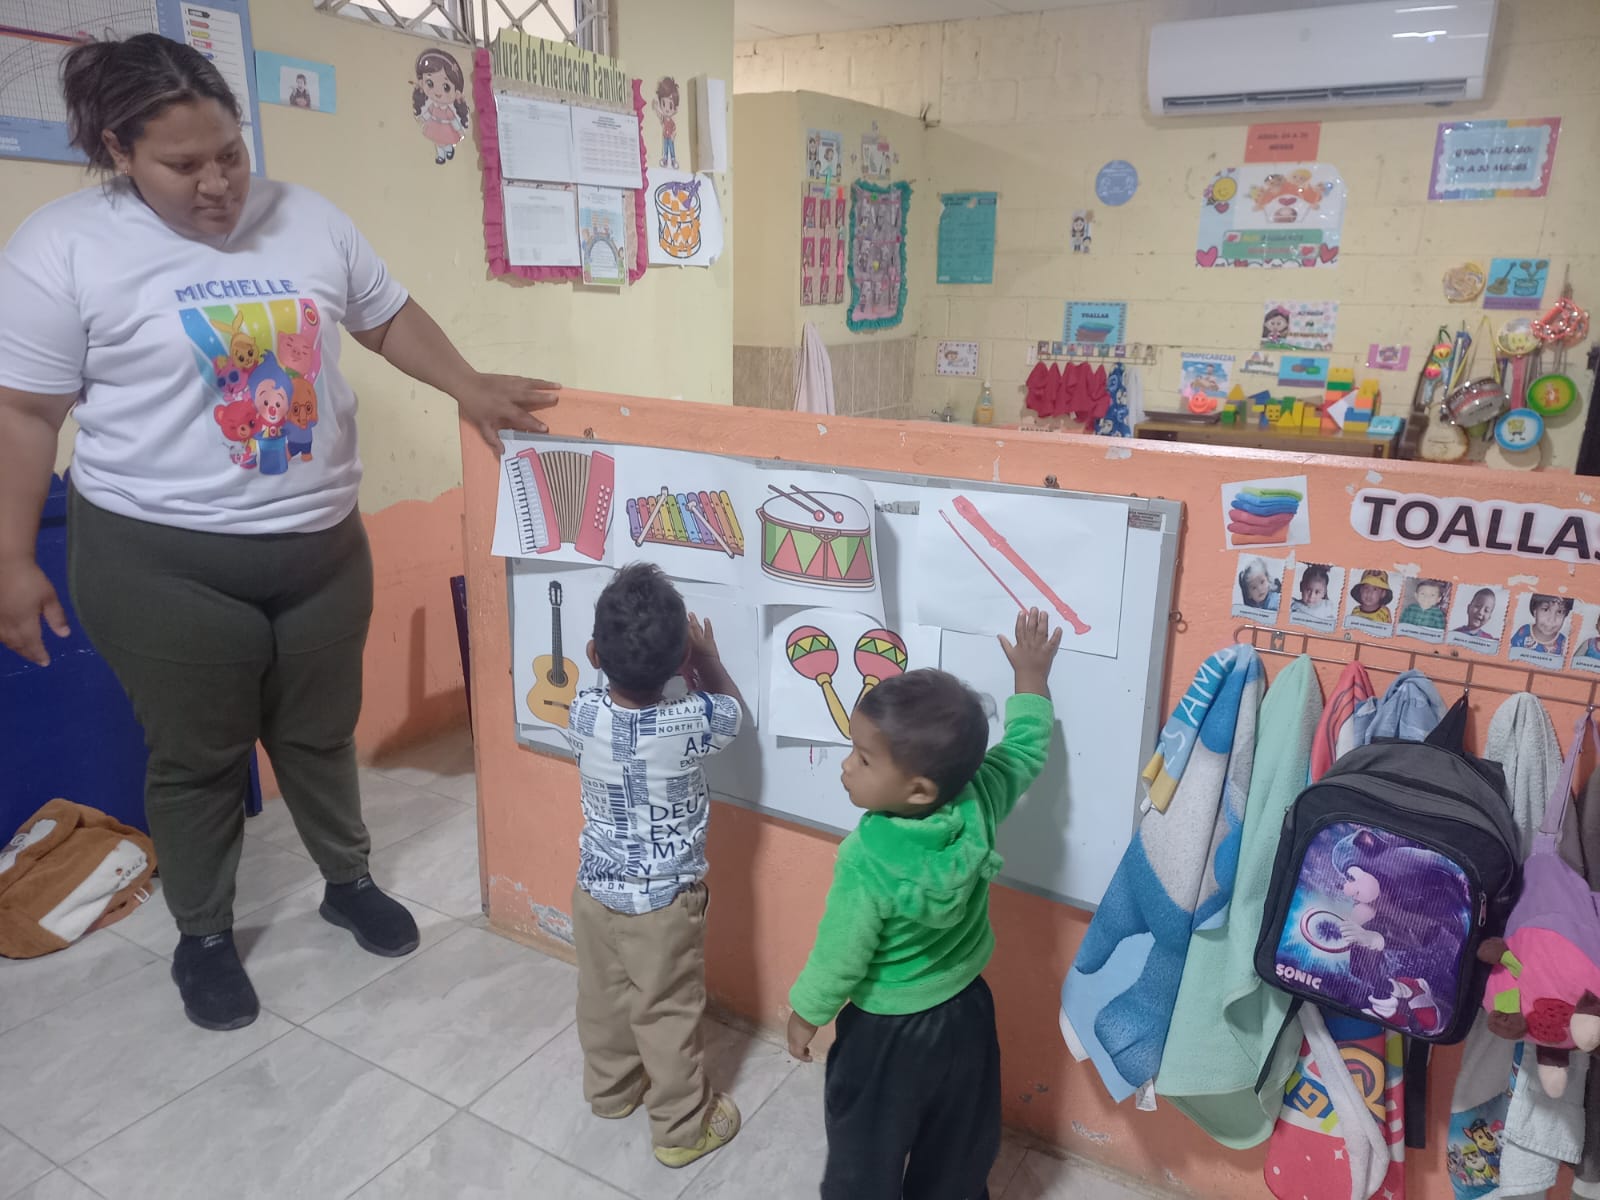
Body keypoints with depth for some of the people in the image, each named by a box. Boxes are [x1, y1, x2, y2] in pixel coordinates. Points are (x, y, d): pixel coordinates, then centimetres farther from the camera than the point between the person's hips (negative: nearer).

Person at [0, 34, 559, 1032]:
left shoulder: (308, 219, 2)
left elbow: (388, 316, 14)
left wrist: (469, 388, 0)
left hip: (321, 543, 4)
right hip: (162, 560, -3)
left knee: (320, 735, 18)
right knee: (197, 758, 11)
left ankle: (350, 882, 41)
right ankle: (204, 936, 34)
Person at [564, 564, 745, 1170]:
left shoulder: (585, 713, -19)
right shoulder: (694, 722, -27)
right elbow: (733, 707, -2)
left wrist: (616, 659, 8)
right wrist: (707, 657, 10)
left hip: (596, 888, 4)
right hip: (665, 900, -3)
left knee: (603, 997, 25)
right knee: (668, 1014, 14)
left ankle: (609, 1088, 49)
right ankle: (682, 1128, 32)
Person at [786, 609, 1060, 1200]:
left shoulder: (867, 862, -34)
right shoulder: (980, 800, -22)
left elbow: (840, 957, -21)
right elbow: (1027, 748, -2)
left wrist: (804, 1014, -2)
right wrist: (1031, 676, 11)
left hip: (888, 1032, -5)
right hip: (967, 1012, 5)